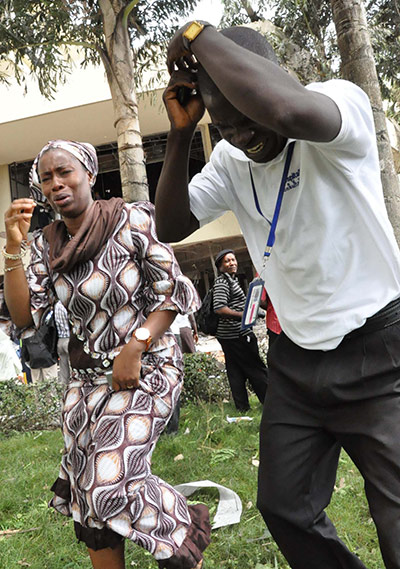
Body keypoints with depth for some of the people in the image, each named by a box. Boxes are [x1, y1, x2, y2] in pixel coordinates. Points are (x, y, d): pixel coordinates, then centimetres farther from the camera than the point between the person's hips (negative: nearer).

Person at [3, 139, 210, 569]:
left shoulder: (132, 220, -10)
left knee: (111, 479, -14)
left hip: (145, 368, -5)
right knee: (85, 489, 7)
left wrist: (135, 347, -19)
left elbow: (173, 292, -10)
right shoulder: (46, 245, 4)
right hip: (86, 377, 6)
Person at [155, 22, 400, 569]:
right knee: (284, 509, 16)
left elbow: (287, 111, -39)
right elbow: (171, 227, 3)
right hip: (296, 359, 7)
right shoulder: (229, 160, 4)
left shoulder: (342, 99, -15)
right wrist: (180, 135, -8)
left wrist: (199, 34, -24)